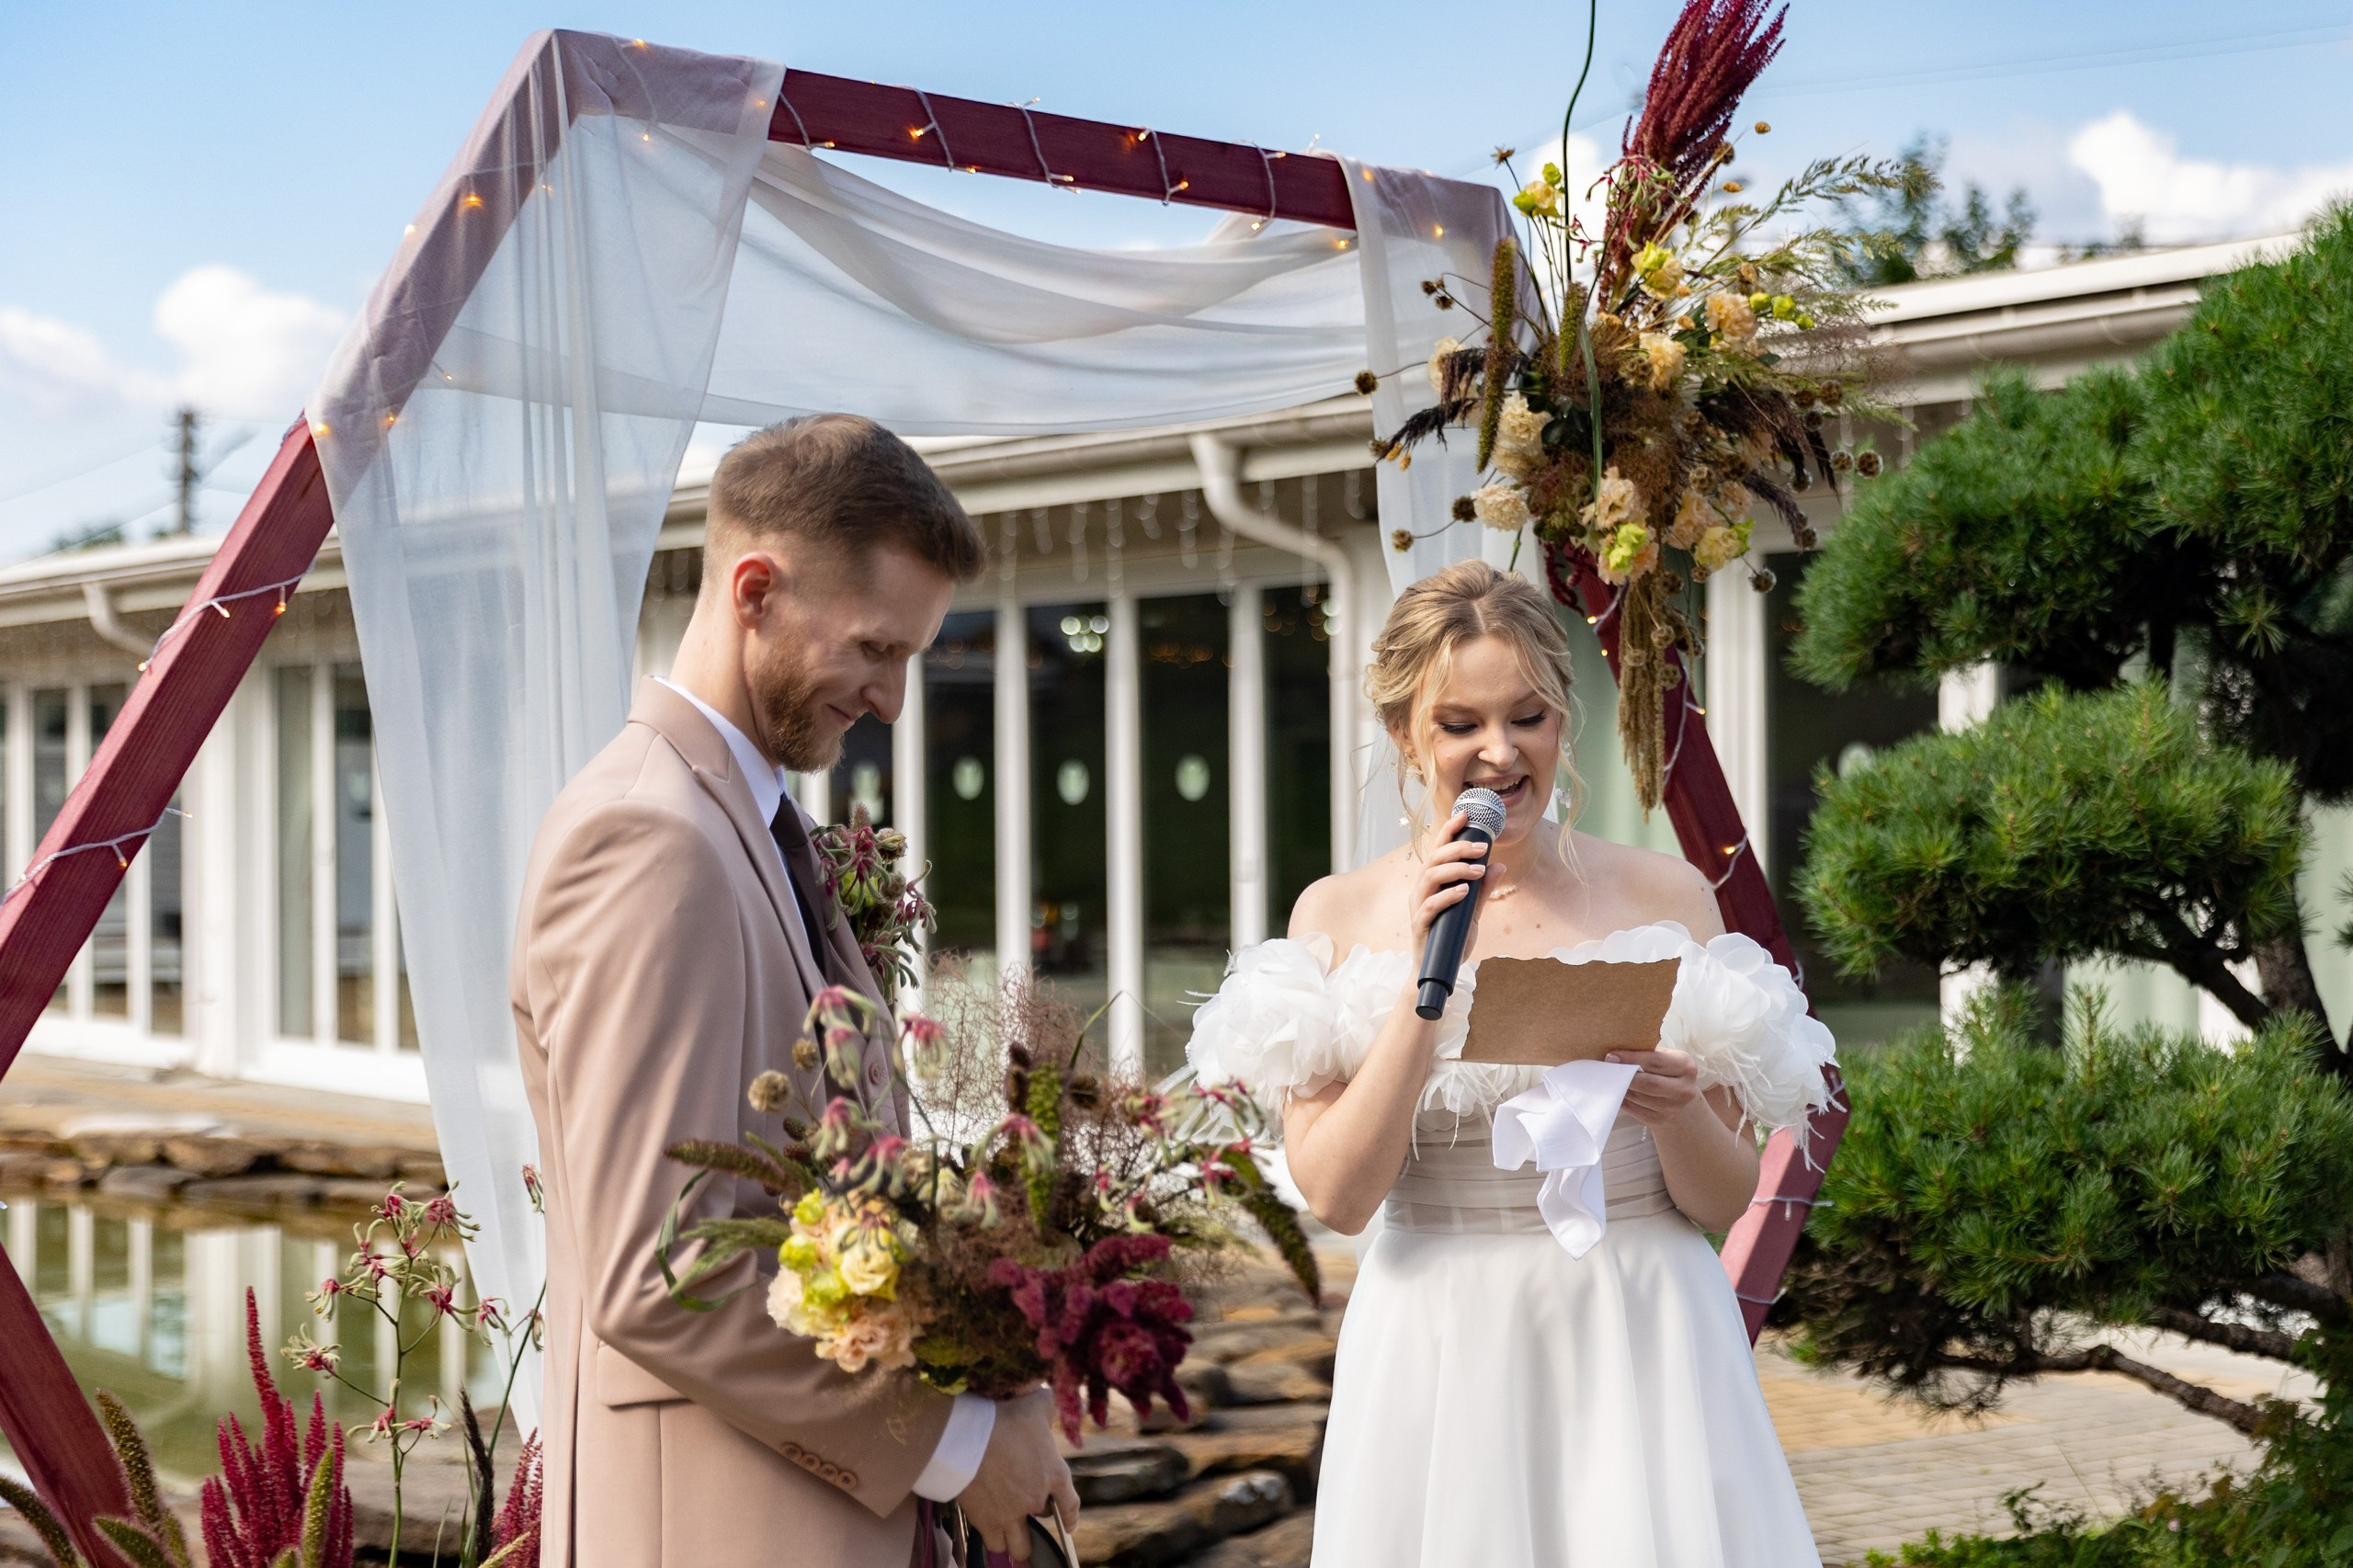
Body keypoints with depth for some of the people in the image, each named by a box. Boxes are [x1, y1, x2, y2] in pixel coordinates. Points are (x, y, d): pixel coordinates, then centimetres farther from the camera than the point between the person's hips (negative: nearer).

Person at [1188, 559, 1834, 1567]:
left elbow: (1729, 1199, 4)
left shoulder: (1663, 897, 1)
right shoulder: (1339, 914, 1)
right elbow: (1337, 1196, -9)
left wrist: (1678, 1112, -17)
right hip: (1440, 1357, 0)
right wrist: (1427, 976, -15)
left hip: (1640, 1342, 0)